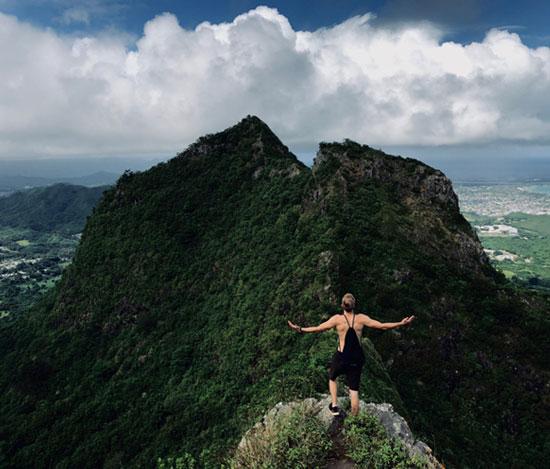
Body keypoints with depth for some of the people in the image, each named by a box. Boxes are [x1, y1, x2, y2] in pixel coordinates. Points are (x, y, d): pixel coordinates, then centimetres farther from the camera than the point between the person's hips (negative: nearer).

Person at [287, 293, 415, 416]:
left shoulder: (337, 319, -13)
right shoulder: (361, 318, -8)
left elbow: (318, 328, -13)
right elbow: (382, 325, -5)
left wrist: (301, 329, -5)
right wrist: (401, 324, 3)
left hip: (341, 358, -2)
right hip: (357, 358, 2)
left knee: (332, 378, 28)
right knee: (354, 390, 12)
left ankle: (334, 405, 22)